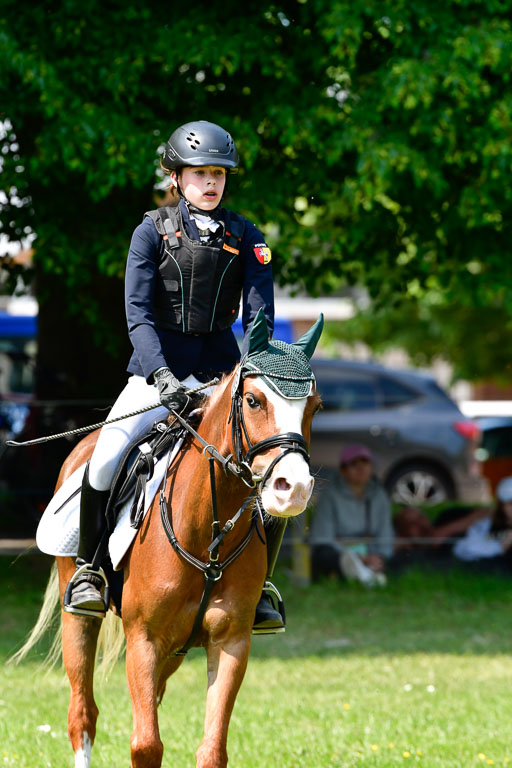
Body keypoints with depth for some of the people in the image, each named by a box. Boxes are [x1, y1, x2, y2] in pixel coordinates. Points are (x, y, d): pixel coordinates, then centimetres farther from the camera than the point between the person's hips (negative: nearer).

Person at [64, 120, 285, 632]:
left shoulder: (245, 238, 4)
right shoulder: (153, 232, -1)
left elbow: (259, 316, -4)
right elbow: (138, 314, -11)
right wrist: (161, 375, -27)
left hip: (220, 373, 2)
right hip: (157, 371, -2)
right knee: (106, 458, -25)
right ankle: (88, 568, -4)